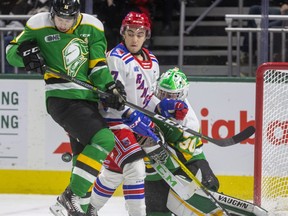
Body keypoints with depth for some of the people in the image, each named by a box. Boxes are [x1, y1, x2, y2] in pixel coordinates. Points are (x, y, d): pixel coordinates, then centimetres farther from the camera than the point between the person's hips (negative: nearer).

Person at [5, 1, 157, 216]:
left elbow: (98, 65, 7)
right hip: (61, 99, -6)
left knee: (85, 153, 15)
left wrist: (110, 87, -9)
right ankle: (70, 197, -21)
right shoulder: (39, 26, -3)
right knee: (104, 140, -22)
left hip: (88, 100, 6)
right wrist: (25, 51, -17)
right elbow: (11, 51, 5)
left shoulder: (92, 27, 5)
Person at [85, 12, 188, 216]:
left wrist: (164, 106, -1)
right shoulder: (116, 58, -14)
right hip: (114, 121, -8)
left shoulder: (152, 62, 10)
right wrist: (132, 116, -33)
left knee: (114, 170, 16)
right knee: (135, 166, -21)